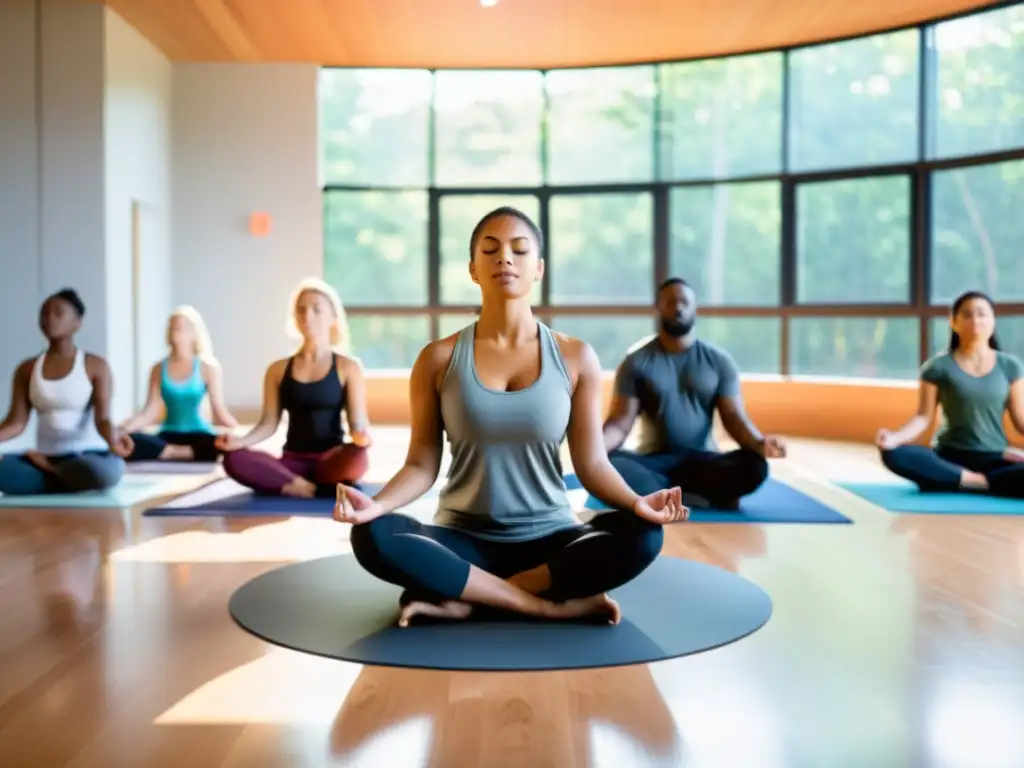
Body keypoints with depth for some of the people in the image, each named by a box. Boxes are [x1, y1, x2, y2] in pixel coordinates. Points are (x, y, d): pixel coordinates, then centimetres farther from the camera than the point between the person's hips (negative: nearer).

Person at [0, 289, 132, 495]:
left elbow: (102, 417, -12)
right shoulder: (27, 369, 9)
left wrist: (112, 439, -36)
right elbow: (17, 422, 2)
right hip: (45, 458, 1)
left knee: (101, 472, -38)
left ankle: (50, 472, -6)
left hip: (88, 454, -1)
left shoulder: (95, 366, -2)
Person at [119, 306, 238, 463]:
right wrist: (123, 428, -14)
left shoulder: (207, 366, 1)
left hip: (199, 435, -2)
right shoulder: (159, 369, 8)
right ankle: (184, 454, -25)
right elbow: (149, 412, 3)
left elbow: (220, 412, -2)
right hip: (169, 437, 2)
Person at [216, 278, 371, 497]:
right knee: (234, 458, -27)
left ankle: (285, 485, -17)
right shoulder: (278, 369, 11)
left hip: (330, 460, -2)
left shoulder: (348, 368, 4)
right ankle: (316, 488, -25)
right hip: (293, 461, 2)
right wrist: (239, 441, -12)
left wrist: (363, 436, -25)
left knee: (356, 457, -39)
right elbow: (269, 423, 8)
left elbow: (359, 422, -1)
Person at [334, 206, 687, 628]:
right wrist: (377, 503, -21)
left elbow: (592, 464, -1)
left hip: (550, 538, 1)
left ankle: (461, 599, -21)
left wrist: (635, 502, -21)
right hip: (463, 538, 0)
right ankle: (549, 605, -23)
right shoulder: (438, 359, 0)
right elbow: (422, 464, -1)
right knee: (373, 537, -29)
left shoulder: (575, 357, 0)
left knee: (640, 536, -28)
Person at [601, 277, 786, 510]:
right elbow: (620, 423, -4)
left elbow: (734, 417, -1)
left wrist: (759, 443, -25)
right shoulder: (636, 362, 2)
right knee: (608, 465, -35)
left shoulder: (720, 360, 5)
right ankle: (713, 496, -27)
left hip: (702, 461, 1)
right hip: (654, 460, 0)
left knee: (753, 466, -30)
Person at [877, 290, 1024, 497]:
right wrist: (895, 437, -24)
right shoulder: (939, 367, 0)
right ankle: (979, 481, -23)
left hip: (994, 459, 1)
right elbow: (923, 417, -4)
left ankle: (945, 481, -17)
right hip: (950, 456, -1)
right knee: (893, 455, -31)